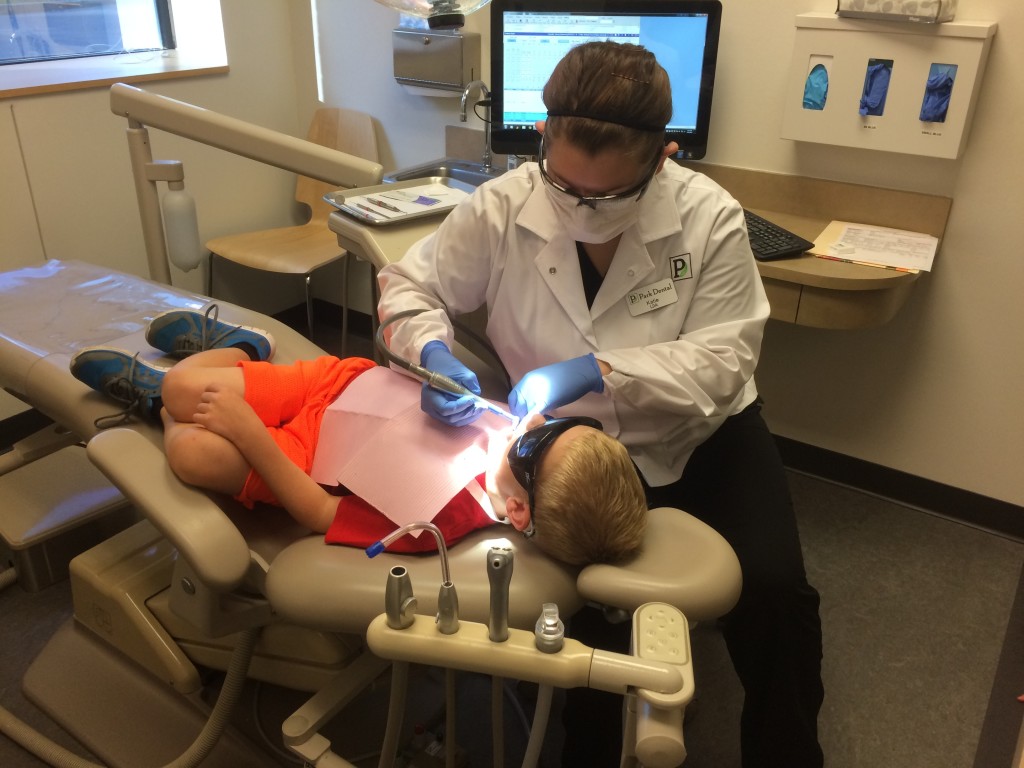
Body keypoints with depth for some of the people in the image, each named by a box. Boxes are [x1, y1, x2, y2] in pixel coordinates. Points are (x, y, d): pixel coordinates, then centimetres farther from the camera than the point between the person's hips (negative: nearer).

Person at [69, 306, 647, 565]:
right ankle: (238, 345, 31)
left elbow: (319, 513, -26)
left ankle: (154, 388, 20)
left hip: (307, 448, -4)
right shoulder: (514, 420, -25)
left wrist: (247, 428, -25)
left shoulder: (440, 517, -37)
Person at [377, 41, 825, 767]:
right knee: (581, 595, -18)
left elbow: (720, 363, -19)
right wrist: (434, 351, -24)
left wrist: (597, 370, -33)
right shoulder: (503, 206, -14)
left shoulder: (709, 217, -18)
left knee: (772, 592, -16)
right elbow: (407, 284, -1)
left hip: (702, 434, 0)